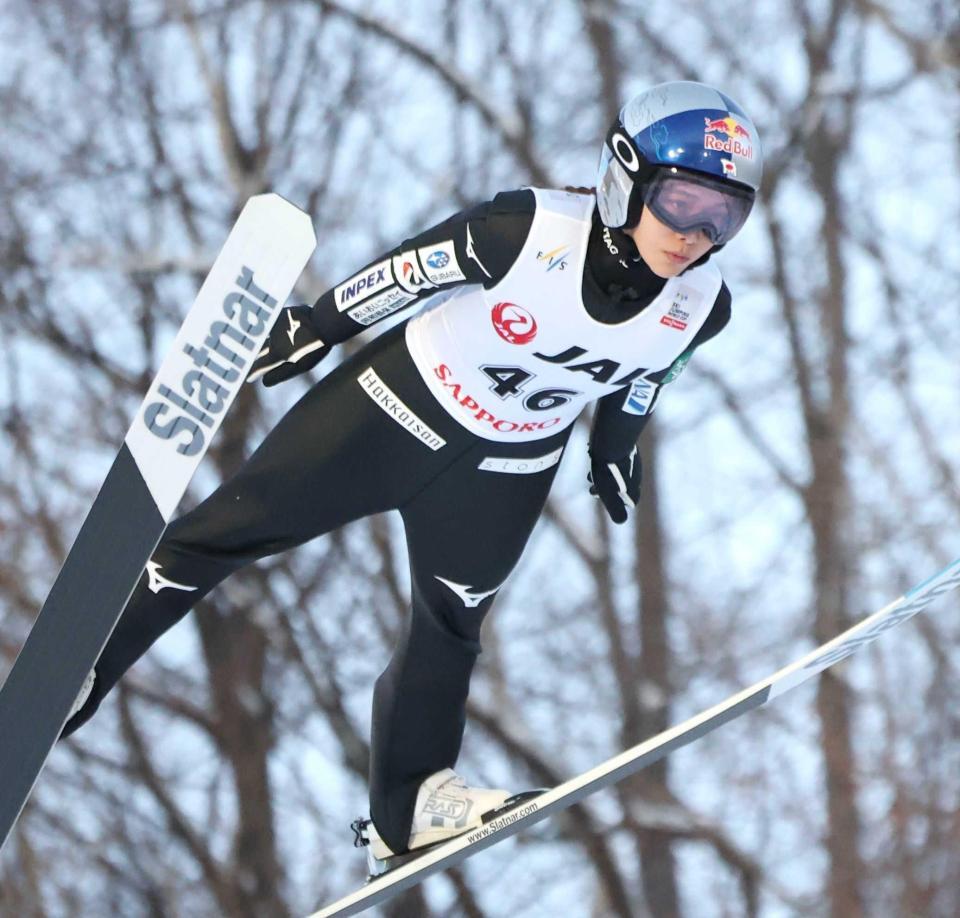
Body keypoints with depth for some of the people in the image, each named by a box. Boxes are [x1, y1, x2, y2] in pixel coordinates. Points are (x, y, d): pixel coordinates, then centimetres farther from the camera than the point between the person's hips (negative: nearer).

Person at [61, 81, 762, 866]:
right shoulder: (529, 231, -32)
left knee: (448, 628, 13)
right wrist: (315, 327, -4)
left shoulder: (701, 309, -19)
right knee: (230, 529, 3)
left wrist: (615, 449, 18)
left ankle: (409, 806, 29)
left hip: (506, 470, 3)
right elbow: (406, 273, -16)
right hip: (403, 401, -3)